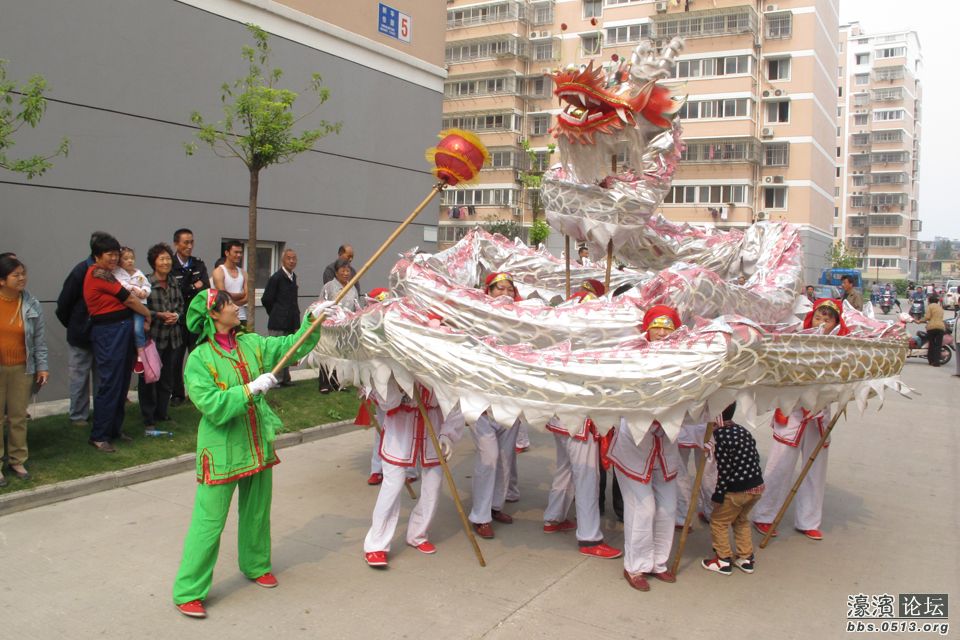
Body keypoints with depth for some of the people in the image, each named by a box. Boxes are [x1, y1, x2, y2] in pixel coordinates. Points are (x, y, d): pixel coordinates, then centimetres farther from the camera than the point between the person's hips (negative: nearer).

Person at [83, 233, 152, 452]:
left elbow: (124, 298, 12)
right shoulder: (98, 273, -10)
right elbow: (128, 299, -9)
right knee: (110, 384, -6)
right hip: (109, 331, -9)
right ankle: (99, 436, 2)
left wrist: (141, 318, -2)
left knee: (122, 383, 13)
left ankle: (115, 429, 23)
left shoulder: (106, 273, 20)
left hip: (123, 329, 9)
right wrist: (147, 314, 5)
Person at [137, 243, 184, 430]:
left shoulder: (174, 284, 7)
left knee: (167, 378, 14)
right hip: (152, 337, -6)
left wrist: (176, 315, -3)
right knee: (149, 378, 2)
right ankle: (148, 418, 12)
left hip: (171, 337, 6)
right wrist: (160, 315, -19)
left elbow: (181, 304, 16)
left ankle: (162, 413, 27)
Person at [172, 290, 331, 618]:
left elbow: (293, 346, 7)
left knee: (257, 512, 20)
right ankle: (188, 592, 13)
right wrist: (252, 388, -26)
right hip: (222, 451, -6)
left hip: (258, 445, 6)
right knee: (209, 522, -1)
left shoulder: (252, 344, 1)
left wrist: (313, 320, -4)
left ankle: (255, 565, 42)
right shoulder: (199, 359, -15)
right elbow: (213, 406, -22)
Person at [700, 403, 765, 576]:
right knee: (742, 520, 27)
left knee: (718, 521, 12)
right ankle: (745, 558, 31)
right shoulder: (743, 431, 7)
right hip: (758, 486, 8)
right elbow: (754, 457, 11)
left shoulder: (720, 436, -18)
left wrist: (718, 494, -10)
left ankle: (723, 560, 19)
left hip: (736, 490, -8)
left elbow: (724, 470, -18)